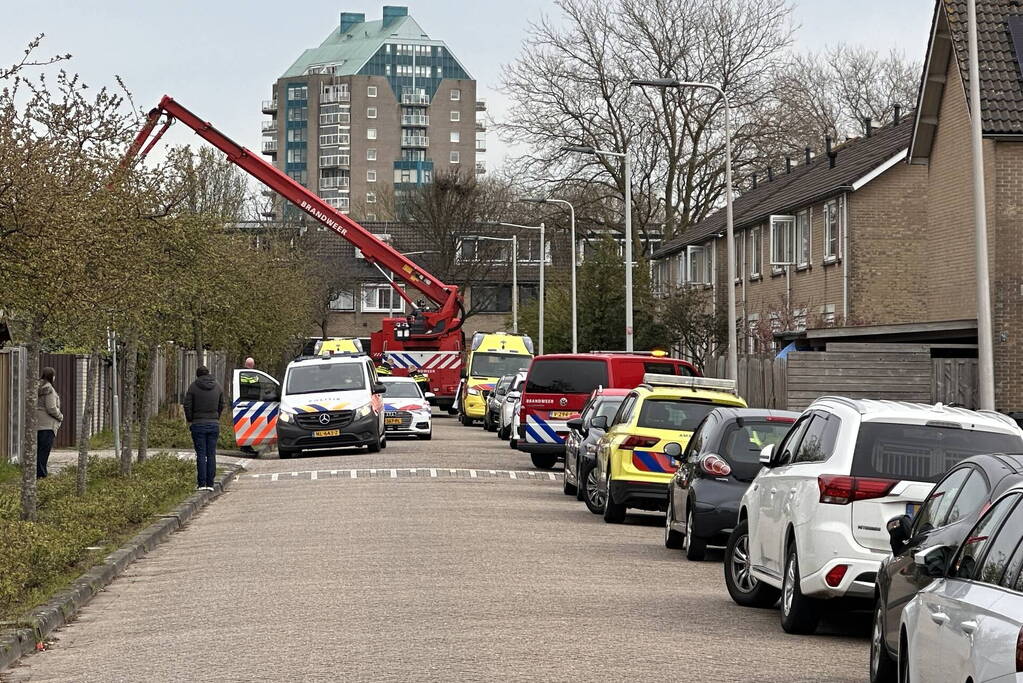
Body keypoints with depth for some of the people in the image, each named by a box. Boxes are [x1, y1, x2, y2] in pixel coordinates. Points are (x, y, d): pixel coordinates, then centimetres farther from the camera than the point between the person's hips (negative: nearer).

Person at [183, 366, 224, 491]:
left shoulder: (193, 387, -5)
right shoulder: (217, 387, 6)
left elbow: (187, 405, -7)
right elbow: (221, 406, 10)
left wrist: (190, 420, 4)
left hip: (198, 424, -3)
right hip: (214, 424, 3)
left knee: (201, 454, -2)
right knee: (211, 454, 5)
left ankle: (201, 483, -5)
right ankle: (210, 483, 3)